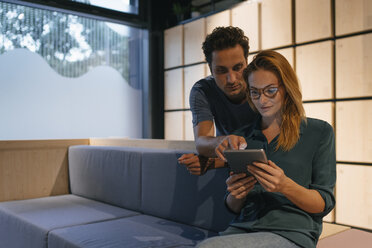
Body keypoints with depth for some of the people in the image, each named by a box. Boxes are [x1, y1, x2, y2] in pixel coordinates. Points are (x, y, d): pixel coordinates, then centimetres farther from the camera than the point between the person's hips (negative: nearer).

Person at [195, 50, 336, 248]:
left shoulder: (319, 132, 5)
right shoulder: (241, 137, 14)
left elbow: (324, 204, 2)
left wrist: (285, 186, -17)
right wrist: (235, 195, -5)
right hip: (242, 228, 4)